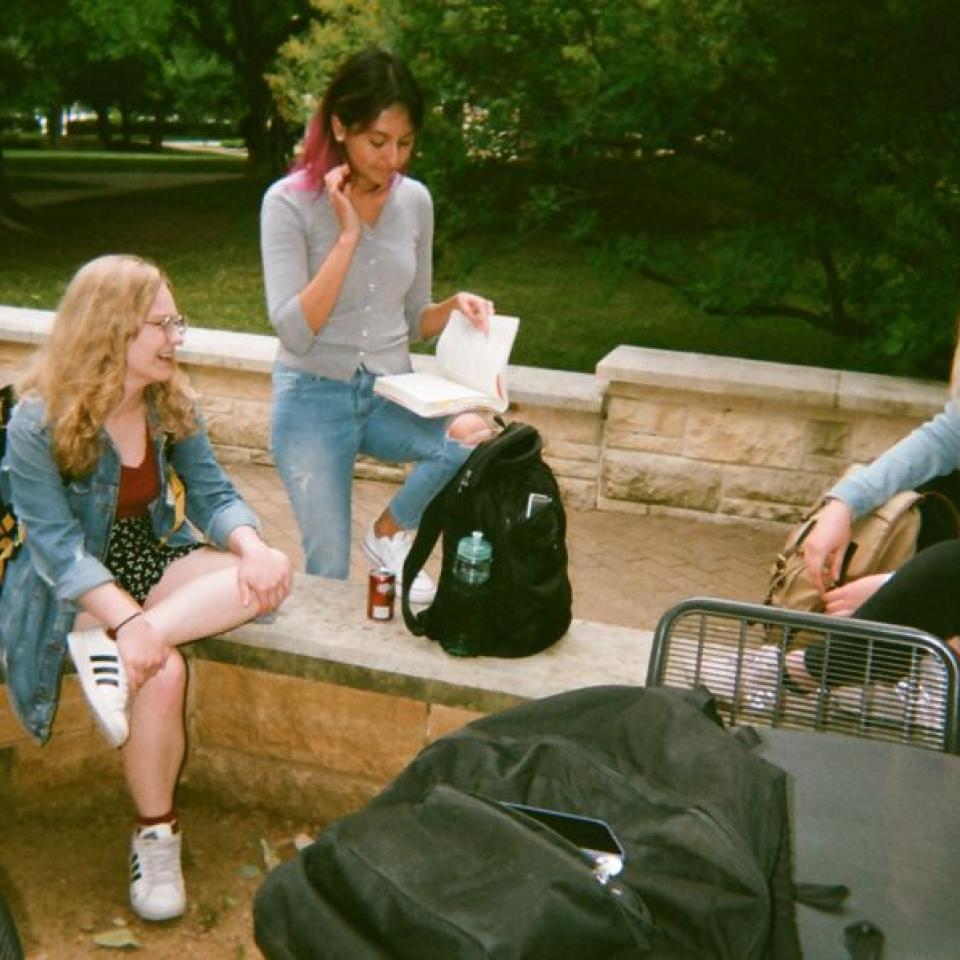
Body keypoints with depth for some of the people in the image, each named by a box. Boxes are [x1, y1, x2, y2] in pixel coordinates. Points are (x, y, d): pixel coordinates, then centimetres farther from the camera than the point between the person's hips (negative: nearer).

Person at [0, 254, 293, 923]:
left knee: (275, 571, -21)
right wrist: (127, 619, -38)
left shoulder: (172, 403, -1)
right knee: (161, 671, -32)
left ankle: (111, 651, -28)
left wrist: (251, 547, -26)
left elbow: (214, 495, -2)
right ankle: (156, 835, -11)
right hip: (76, 589, -5)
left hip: (156, 559, 6)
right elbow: (58, 547, -22)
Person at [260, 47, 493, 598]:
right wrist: (348, 235, -22)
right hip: (315, 398, -3)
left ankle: (390, 533, -1)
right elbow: (295, 331, -19)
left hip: (390, 394, 4)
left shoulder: (415, 201, 2)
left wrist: (455, 306, -10)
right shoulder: (291, 202, -11)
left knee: (473, 435, -27)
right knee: (329, 574, -4)